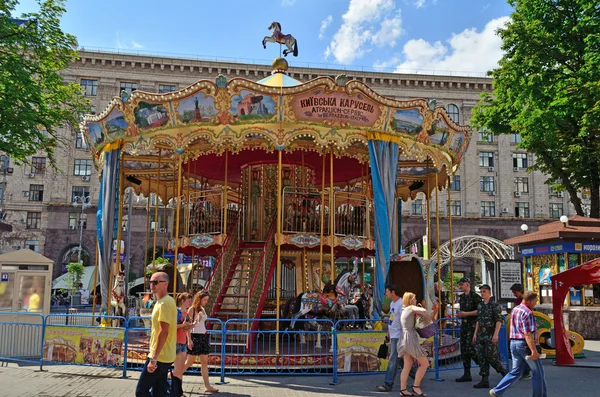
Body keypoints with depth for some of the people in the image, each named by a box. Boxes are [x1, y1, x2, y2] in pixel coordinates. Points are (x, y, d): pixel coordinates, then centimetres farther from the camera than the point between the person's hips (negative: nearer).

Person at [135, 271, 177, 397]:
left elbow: (163, 332, -24)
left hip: (160, 356, -10)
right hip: (164, 356, 10)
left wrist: (154, 358, -24)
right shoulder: (165, 301, 15)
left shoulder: (164, 303, -17)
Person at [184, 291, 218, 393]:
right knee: (190, 362, 0)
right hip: (195, 337, -7)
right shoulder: (192, 309, -8)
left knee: (204, 362, 4)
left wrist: (206, 335, 13)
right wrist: (189, 339, -17)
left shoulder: (203, 309, 12)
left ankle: (207, 386, 5)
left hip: (204, 337, 7)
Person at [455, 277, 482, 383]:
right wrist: (459, 314, 8)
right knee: (464, 350, 7)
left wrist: (466, 313, -17)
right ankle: (467, 374, 12)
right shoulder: (462, 297, 15)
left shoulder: (475, 296, -10)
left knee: (469, 349, -13)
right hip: (464, 325, 8)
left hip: (473, 325, -8)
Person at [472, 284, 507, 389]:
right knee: (482, 358, 5)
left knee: (491, 357, -7)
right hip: (481, 335, 7)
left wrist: (495, 334, -20)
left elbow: (499, 321, -13)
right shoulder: (480, 306, 14)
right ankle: (485, 381, 9)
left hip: (490, 335, -7)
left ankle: (505, 372, 17)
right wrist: (475, 334, 15)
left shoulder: (495, 305, -8)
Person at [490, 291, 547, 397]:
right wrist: (534, 351, -23)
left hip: (514, 343, 9)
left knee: (516, 371, 14)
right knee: (538, 372, 7)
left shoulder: (514, 310, 13)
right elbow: (528, 334, -22)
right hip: (524, 344, -9)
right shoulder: (527, 313, -16)